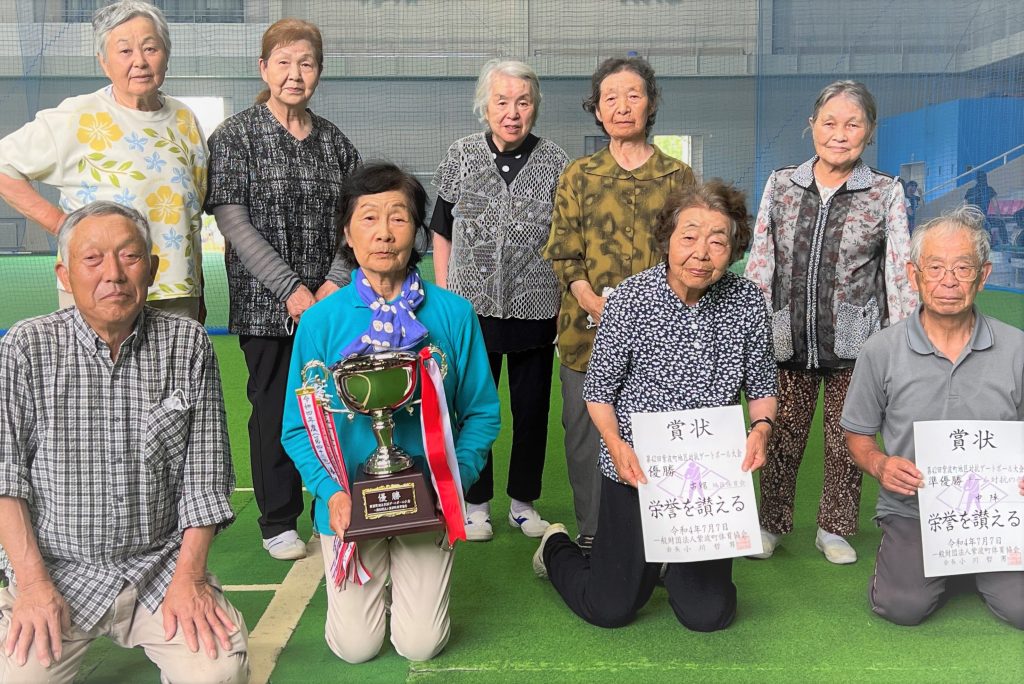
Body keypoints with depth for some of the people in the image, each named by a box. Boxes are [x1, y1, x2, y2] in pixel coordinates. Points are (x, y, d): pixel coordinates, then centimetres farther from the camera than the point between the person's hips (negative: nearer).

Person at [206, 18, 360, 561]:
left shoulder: (335, 141, 10)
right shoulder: (235, 135, 0)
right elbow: (232, 220, -7)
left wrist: (336, 283, -7)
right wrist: (292, 290, -13)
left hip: (331, 300, 3)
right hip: (266, 303, -3)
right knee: (274, 408, 3)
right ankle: (278, 522, 17)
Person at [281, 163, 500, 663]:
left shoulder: (454, 314, -8)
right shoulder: (321, 320, -8)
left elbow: (482, 413, -2)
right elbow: (298, 425, -4)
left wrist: (456, 480, -16)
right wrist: (331, 491, -18)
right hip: (350, 502, 0)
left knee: (420, 645, 3)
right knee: (355, 648, 6)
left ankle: (412, 577, 35)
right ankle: (371, 578, 37)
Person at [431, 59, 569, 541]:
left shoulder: (555, 162, -1)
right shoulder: (461, 156, 2)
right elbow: (442, 233, 8)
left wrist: (570, 305, 0)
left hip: (536, 311, 0)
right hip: (472, 307, 0)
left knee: (532, 410, 10)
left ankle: (524, 501, 28)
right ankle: (475, 503, 25)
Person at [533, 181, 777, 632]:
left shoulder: (748, 302, -6)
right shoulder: (630, 299, -14)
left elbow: (761, 387, 5)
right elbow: (599, 389, -6)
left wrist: (761, 427, -16)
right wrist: (616, 444, -22)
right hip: (636, 471, -2)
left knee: (708, 615, 6)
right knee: (610, 610, 6)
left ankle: (670, 562, 40)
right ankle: (556, 548, 39)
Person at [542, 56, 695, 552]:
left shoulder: (678, 177, 7)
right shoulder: (578, 176, 7)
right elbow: (563, 254, 3)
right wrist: (596, 304, -14)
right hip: (588, 331, 1)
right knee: (587, 434, 6)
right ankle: (590, 536, 22)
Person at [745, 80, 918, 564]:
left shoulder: (887, 193, 0)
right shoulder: (780, 185, 5)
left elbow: (900, 273, 0)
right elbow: (759, 262, 6)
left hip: (854, 342, -1)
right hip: (787, 339, 1)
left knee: (846, 439, 9)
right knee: (781, 436, 8)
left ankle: (835, 529, 28)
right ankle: (771, 523, 27)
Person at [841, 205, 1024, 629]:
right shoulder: (881, 351, -3)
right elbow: (858, 434, 7)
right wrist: (879, 465, -15)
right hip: (912, 509, -1)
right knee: (903, 606, -19)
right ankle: (899, 551, 15)